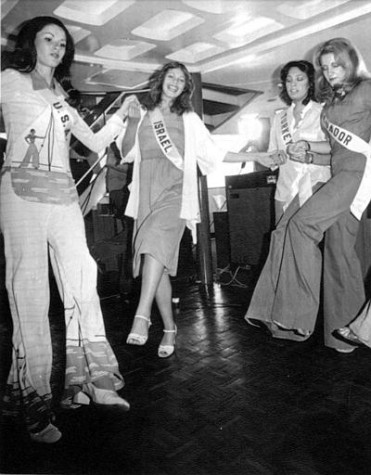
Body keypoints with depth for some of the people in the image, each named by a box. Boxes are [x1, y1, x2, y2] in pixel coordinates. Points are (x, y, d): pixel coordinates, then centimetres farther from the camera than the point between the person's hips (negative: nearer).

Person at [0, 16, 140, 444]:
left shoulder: (61, 98, 27)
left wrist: (121, 115, 17)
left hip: (64, 195, 5)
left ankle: (90, 381, 7)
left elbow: (96, 143, 23)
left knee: (82, 285, -3)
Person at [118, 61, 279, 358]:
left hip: (174, 191, -2)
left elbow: (214, 153, 16)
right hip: (147, 191, 2)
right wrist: (131, 123, 1)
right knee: (158, 264, -3)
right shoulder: (143, 116, 18)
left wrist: (256, 156, 13)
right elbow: (127, 153, 15)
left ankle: (142, 317, -33)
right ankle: (169, 328, 5)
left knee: (156, 242, -30)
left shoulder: (189, 119, 17)